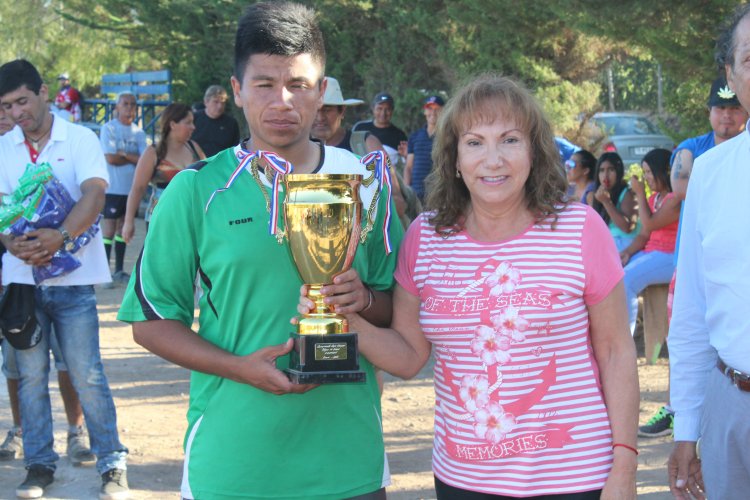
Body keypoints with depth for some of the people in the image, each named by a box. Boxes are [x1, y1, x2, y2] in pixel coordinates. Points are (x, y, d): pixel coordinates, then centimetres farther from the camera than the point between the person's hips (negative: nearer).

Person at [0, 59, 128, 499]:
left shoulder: (80, 139, -1)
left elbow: (94, 195, -15)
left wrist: (61, 237, -31)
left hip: (73, 279, -3)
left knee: (87, 374, -1)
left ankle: (112, 464, 8)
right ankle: (39, 465, 19)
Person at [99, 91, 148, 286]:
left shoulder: (139, 132, 8)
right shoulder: (108, 129, -5)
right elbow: (111, 158, -15)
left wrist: (123, 153, -13)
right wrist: (134, 158, -4)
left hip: (132, 188, 5)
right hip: (112, 188, -5)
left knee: (123, 228, 11)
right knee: (109, 229, -4)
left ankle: (119, 271, 18)